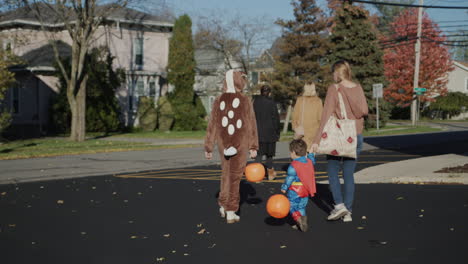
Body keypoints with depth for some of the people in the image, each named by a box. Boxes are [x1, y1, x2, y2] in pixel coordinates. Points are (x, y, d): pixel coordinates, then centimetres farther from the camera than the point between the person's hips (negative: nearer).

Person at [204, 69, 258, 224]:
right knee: (235, 176, 3)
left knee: (226, 173, 22)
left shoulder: (218, 101, -2)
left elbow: (212, 125, -1)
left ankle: (223, 206, 25)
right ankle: (230, 212, 4)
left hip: (223, 143, 3)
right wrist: (253, 147, -1)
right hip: (240, 144, -3)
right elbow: (251, 124, -7)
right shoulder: (245, 101, -8)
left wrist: (208, 148, 5)